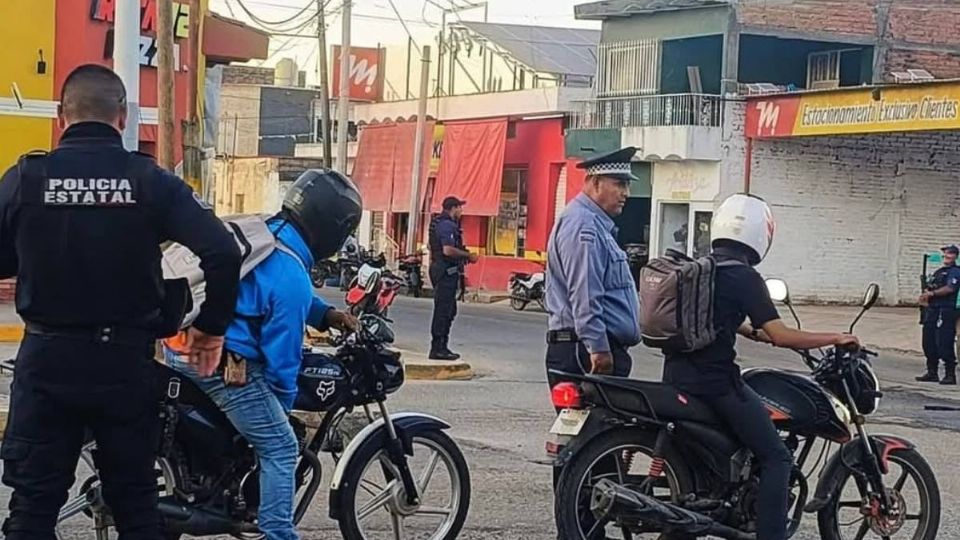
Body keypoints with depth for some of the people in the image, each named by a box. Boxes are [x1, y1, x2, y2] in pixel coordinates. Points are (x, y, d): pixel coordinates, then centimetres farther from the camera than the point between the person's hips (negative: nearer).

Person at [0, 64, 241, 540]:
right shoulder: (150, 180, -4)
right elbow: (223, 253, -10)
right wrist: (212, 327, 3)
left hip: (47, 358, -1)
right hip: (124, 358, 1)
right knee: (135, 500, 12)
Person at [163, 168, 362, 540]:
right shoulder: (291, 275, -18)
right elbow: (282, 351, -13)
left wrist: (325, 315, 17)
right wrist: (284, 404, 3)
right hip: (222, 362, -10)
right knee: (280, 449, -2)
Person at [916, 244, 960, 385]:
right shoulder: (939, 271, 23)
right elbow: (930, 288, 27)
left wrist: (932, 293, -17)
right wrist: (925, 296, 6)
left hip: (946, 311, -9)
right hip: (932, 310, 9)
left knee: (944, 344, -11)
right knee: (929, 343, 10)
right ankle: (932, 372, 19)